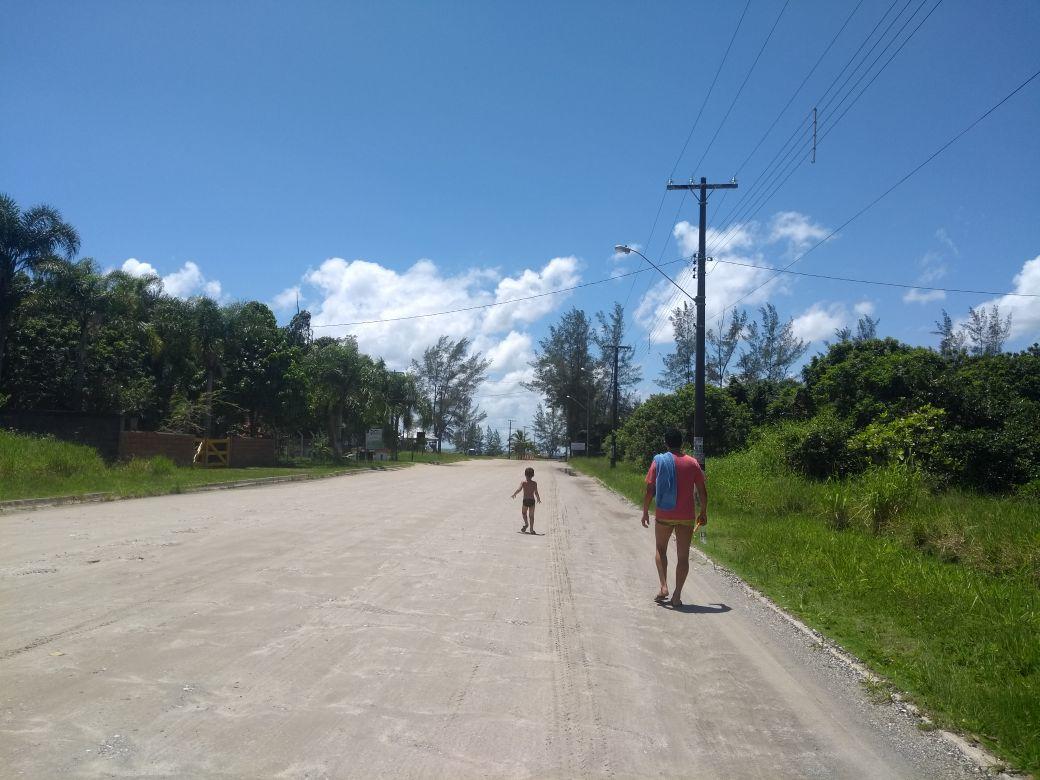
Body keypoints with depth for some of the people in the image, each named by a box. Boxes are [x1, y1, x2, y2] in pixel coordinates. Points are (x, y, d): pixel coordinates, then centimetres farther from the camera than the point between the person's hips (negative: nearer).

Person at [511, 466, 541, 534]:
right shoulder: (534, 483, -2)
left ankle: (526, 523, 3)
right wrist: (539, 499, 10)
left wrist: (513, 494, 1)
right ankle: (531, 529, 5)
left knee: (524, 513, 22)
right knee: (531, 515, 8)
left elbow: (518, 489, -15)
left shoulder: (523, 483, -6)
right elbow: (536, 493, -6)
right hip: (532, 500, 1)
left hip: (525, 500, -1)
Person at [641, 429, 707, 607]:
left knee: (661, 549, 18)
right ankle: (677, 595, 4)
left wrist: (645, 512, 5)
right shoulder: (692, 463, -1)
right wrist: (703, 513, 14)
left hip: (663, 515, 0)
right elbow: (702, 491, 1)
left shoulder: (659, 462, -3)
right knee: (683, 556, 7)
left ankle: (663, 586, 3)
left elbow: (650, 490, -4)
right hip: (686, 517, 0)